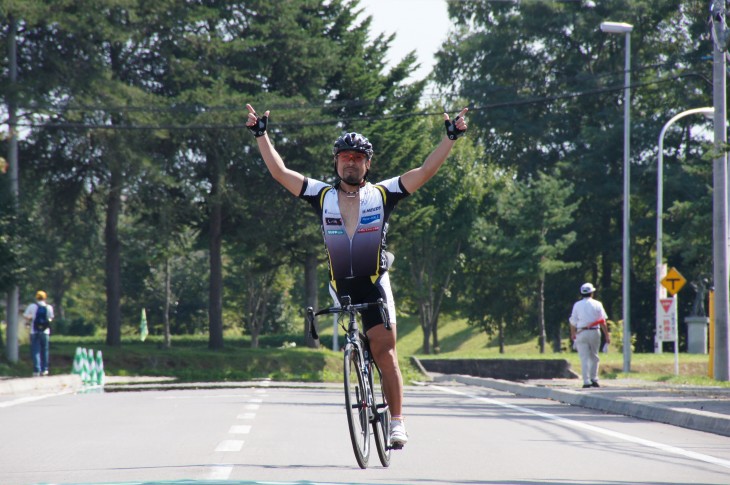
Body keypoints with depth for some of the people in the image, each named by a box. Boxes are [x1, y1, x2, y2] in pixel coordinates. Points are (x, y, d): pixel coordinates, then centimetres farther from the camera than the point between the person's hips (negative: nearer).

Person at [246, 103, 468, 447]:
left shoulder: (382, 194, 2)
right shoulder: (322, 196, 6)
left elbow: (425, 171, 0)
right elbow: (280, 172, 4)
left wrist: (451, 137, -5)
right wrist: (261, 134, 1)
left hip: (374, 284, -2)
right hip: (340, 286, 2)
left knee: (385, 353, -9)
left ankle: (397, 422, -8)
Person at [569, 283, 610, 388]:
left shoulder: (577, 305, 2)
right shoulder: (597, 304, 1)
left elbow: (573, 322, 3)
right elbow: (602, 321, -3)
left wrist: (572, 334, 17)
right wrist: (607, 335, 0)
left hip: (581, 333, 0)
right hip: (595, 332, 0)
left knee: (584, 358, -1)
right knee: (594, 357, 14)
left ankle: (586, 381, -8)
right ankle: (594, 379, 11)